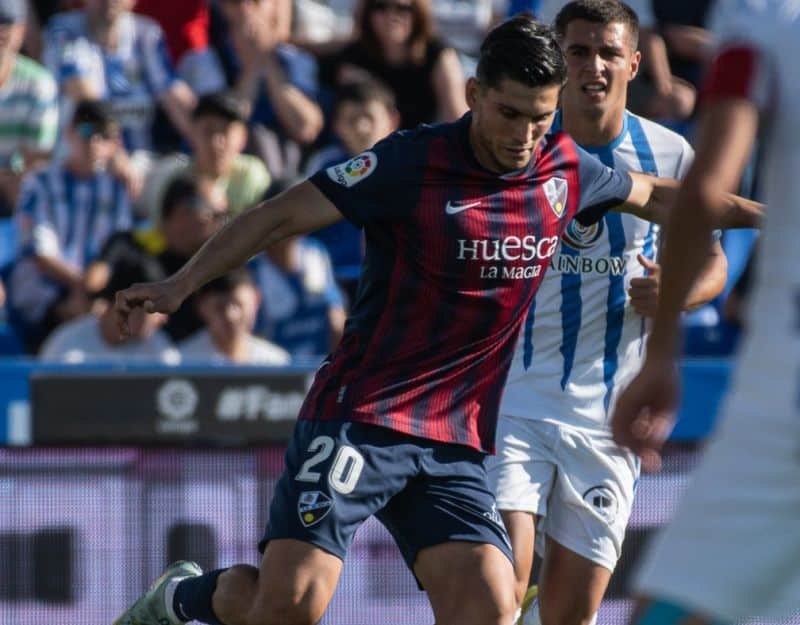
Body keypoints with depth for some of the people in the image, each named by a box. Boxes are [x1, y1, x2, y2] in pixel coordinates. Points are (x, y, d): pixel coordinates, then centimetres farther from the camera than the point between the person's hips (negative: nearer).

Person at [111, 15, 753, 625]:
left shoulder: (566, 171, 5)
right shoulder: (412, 162, -11)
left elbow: (655, 195, 26)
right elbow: (283, 215, -10)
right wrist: (177, 287, -17)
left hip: (456, 444, 5)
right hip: (358, 416, -5)